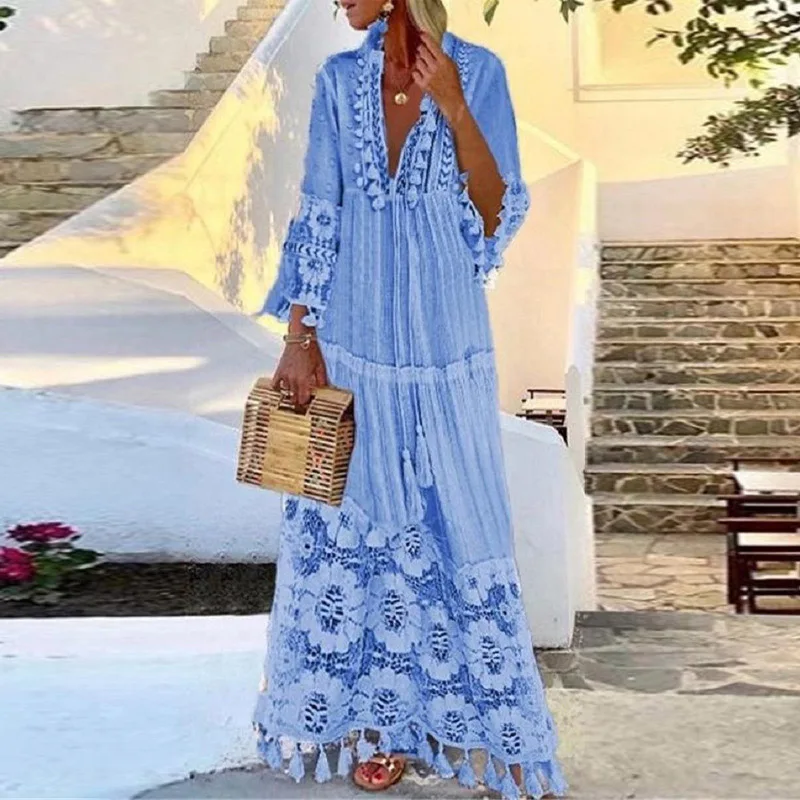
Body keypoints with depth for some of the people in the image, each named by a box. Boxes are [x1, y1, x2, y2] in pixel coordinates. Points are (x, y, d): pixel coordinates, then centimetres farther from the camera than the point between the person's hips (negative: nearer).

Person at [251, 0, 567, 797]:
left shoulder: (477, 71, -4)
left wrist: (453, 111, -18)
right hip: (353, 350, 3)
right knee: (357, 530, 10)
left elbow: (498, 222, -7)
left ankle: (491, 723, 25)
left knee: (460, 529, 6)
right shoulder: (339, 78, 3)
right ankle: (381, 717, 29)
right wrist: (299, 337, 0)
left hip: (446, 353, -2)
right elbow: (317, 217, 4)